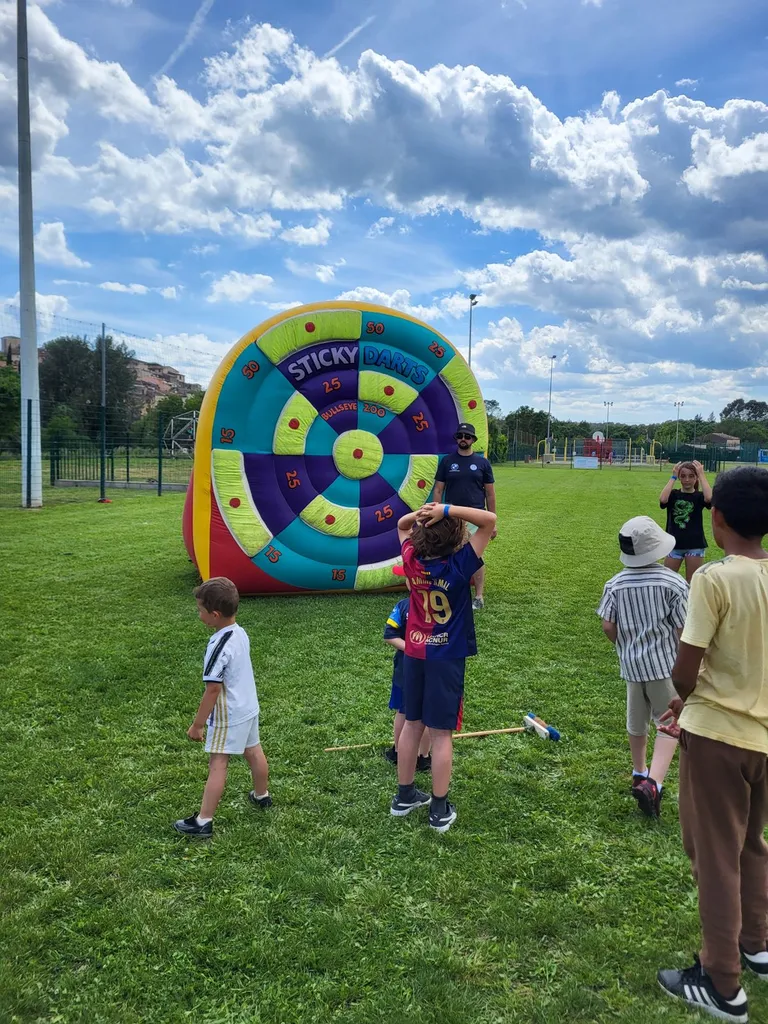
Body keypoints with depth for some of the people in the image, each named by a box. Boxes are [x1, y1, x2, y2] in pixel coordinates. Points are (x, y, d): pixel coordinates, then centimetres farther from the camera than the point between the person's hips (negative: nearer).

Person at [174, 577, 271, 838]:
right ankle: (262, 796, 44)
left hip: (228, 716, -8)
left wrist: (197, 724, -15)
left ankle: (203, 821, 8)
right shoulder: (240, 633, -3)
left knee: (218, 765, 0)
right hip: (249, 708, 8)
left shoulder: (219, 645, -27)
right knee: (253, 752, 24)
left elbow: (213, 689, -24)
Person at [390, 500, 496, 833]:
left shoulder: (412, 559, -7)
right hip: (445, 658, -5)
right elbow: (490, 520, -22)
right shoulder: (458, 565, -21)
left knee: (412, 724, 17)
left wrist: (420, 513, -7)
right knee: (441, 733, 4)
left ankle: (404, 796, 29)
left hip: (414, 654, 5)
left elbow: (401, 525, 13)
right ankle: (440, 811, 14)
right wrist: (447, 510, -26)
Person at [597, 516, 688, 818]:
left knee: (636, 721, 21)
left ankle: (639, 773, 41)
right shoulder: (674, 583, -14)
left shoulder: (615, 585, -5)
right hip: (664, 663, -4)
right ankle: (653, 782, -12)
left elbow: (608, 627, -4)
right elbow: (683, 629, -12)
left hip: (632, 663, 4)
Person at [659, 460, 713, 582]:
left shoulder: (699, 496, -1)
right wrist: (673, 477, -16)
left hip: (695, 545, -1)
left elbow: (709, 498, -26)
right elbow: (662, 499, -22)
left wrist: (702, 475, -18)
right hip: (674, 544, 1)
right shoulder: (673, 494, 1)